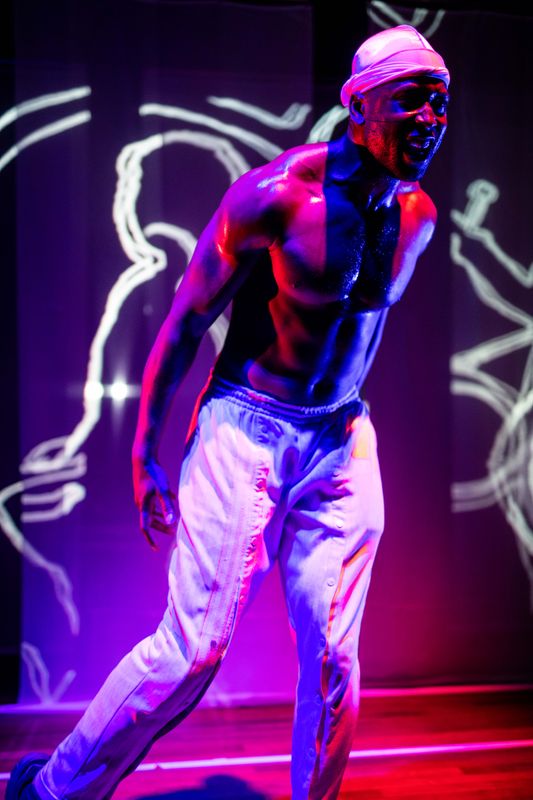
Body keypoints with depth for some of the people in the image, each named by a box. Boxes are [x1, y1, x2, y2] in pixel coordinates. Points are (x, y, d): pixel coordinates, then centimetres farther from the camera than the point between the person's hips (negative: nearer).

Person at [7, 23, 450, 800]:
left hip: (344, 442, 6)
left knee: (333, 658, 3)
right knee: (195, 647, -5)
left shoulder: (418, 216, 3)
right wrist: (147, 456, -7)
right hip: (246, 428, -5)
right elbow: (184, 322, -8)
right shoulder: (275, 194, -16)